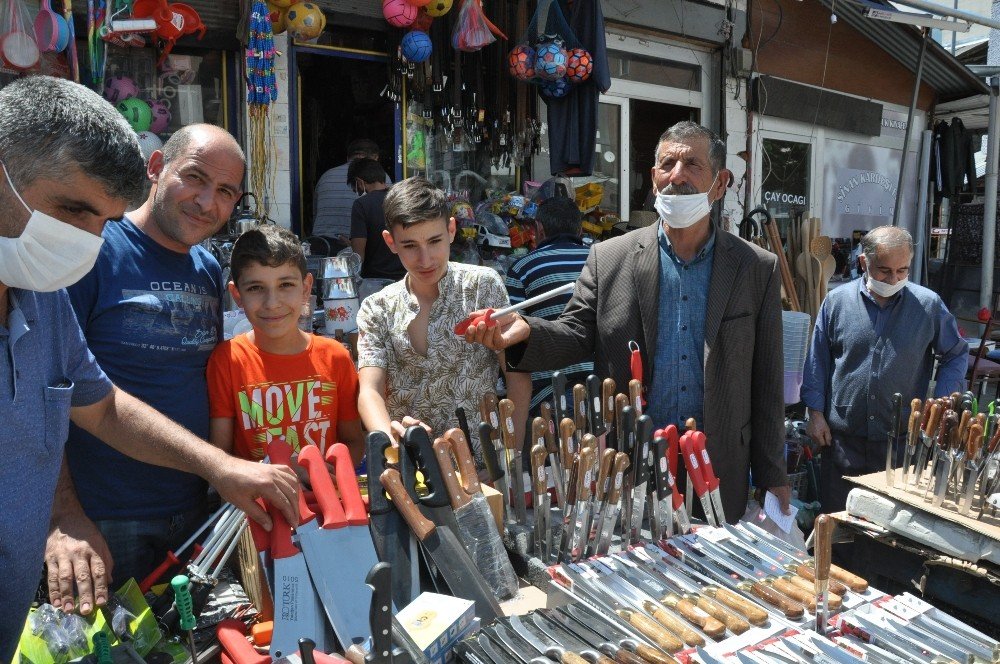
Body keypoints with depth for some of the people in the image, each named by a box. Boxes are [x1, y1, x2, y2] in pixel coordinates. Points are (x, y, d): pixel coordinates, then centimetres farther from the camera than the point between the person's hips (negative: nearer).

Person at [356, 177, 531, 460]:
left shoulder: (482, 285, 3)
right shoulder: (376, 310, 7)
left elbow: (518, 375, 0)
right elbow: (370, 392, -3)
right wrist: (389, 434, -25)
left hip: (479, 460, -1)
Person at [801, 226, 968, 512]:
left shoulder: (929, 305, -2)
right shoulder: (837, 301, -1)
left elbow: (956, 356, 9)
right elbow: (818, 360, 5)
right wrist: (815, 413, 2)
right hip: (842, 440, 1)